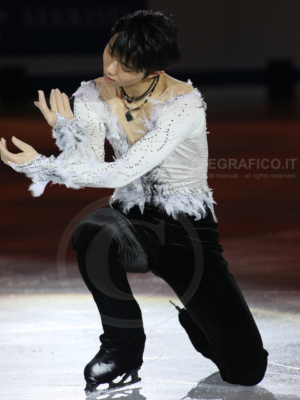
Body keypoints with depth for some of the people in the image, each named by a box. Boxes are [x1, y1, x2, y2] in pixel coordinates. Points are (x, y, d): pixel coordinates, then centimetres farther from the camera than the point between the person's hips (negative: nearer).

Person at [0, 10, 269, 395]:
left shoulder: (183, 104, -22)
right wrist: (66, 129, -31)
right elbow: (88, 170, -14)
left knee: (246, 368, -15)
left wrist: (43, 166, -30)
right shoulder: (93, 96, -5)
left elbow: (122, 174, -29)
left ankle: (189, 315, 22)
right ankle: (123, 347, -13)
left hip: (188, 229, -3)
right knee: (90, 234, -38)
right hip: (132, 219, 3)